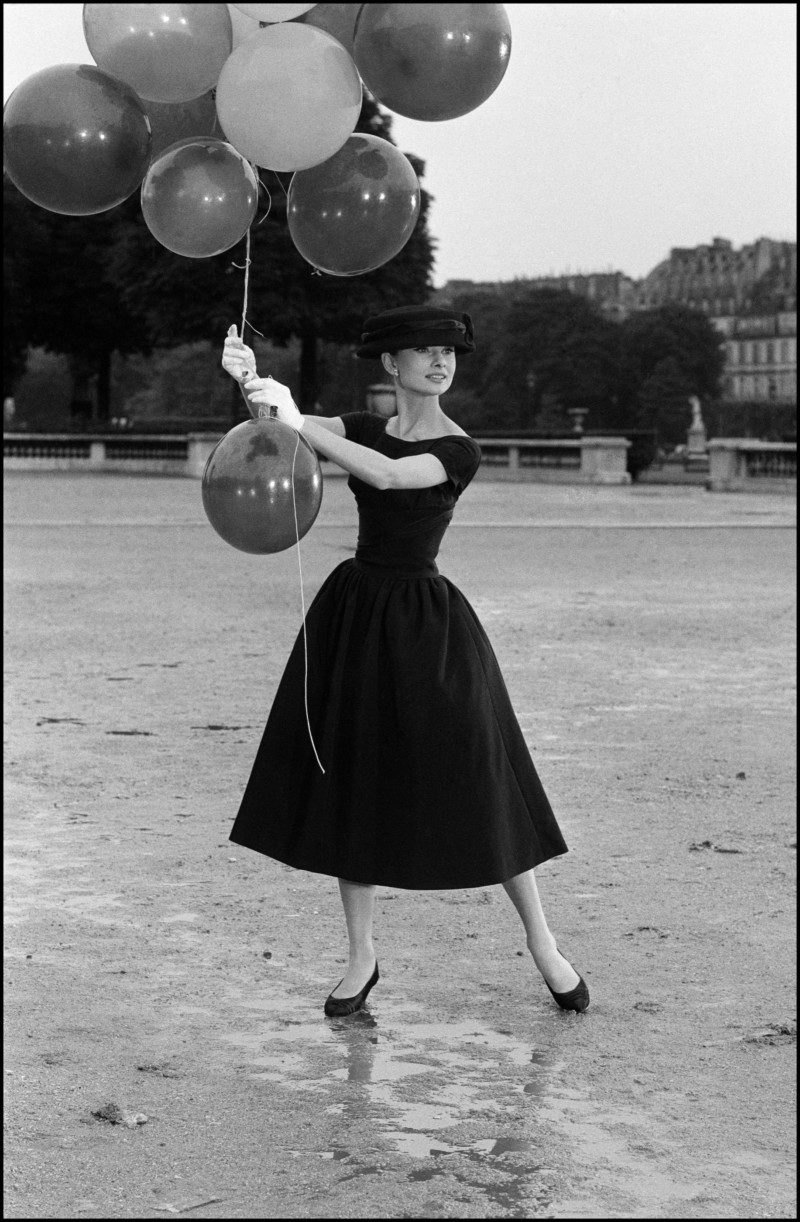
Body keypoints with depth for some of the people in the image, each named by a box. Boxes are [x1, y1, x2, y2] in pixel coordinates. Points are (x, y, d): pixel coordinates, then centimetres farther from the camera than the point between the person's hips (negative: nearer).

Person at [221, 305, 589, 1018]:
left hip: (425, 628, -4)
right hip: (353, 612, 4)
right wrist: (251, 383, -31)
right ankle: (362, 958, 17)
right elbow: (278, 422, -10)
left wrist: (300, 424, -32)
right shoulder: (366, 428, 6)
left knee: (475, 787, -1)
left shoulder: (459, 451, -8)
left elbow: (388, 475, -27)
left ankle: (542, 943, 16)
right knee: (354, 786, 6)